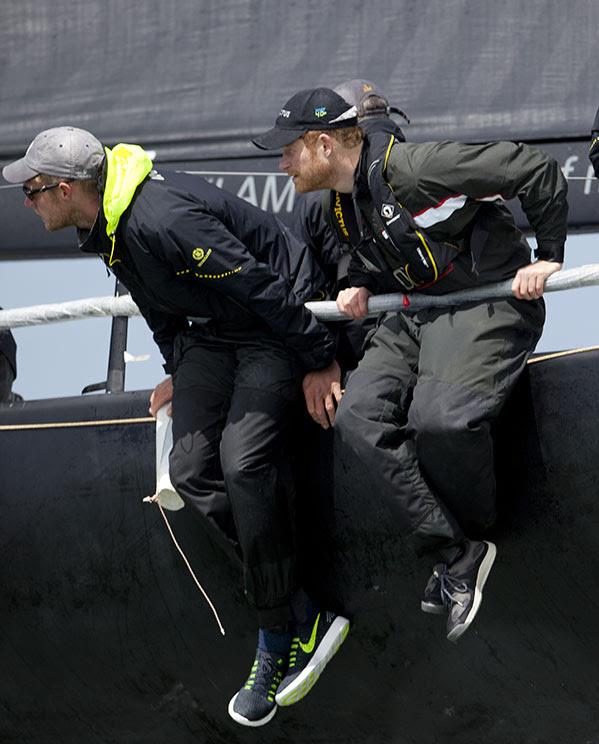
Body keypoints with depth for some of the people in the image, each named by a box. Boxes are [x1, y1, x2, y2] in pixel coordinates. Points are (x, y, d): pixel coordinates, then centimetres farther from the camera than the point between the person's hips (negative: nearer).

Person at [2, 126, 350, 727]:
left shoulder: (161, 220, -33)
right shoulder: (106, 227, -1)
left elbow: (262, 287, -29)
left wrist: (317, 361, -21)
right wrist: (179, 372, 24)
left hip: (279, 324, -9)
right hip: (211, 334, 9)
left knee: (243, 462, -23)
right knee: (192, 470, -6)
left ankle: (277, 641, -13)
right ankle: (302, 618, -3)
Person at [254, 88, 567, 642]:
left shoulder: (408, 168, -21)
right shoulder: (345, 205, 9)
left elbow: (535, 170, -21)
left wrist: (547, 258, -14)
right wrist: (361, 286, 7)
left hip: (490, 301, -9)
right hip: (417, 315, 9)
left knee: (439, 419, -34)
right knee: (360, 418, -15)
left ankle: (471, 533, -5)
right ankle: (458, 555, -16)